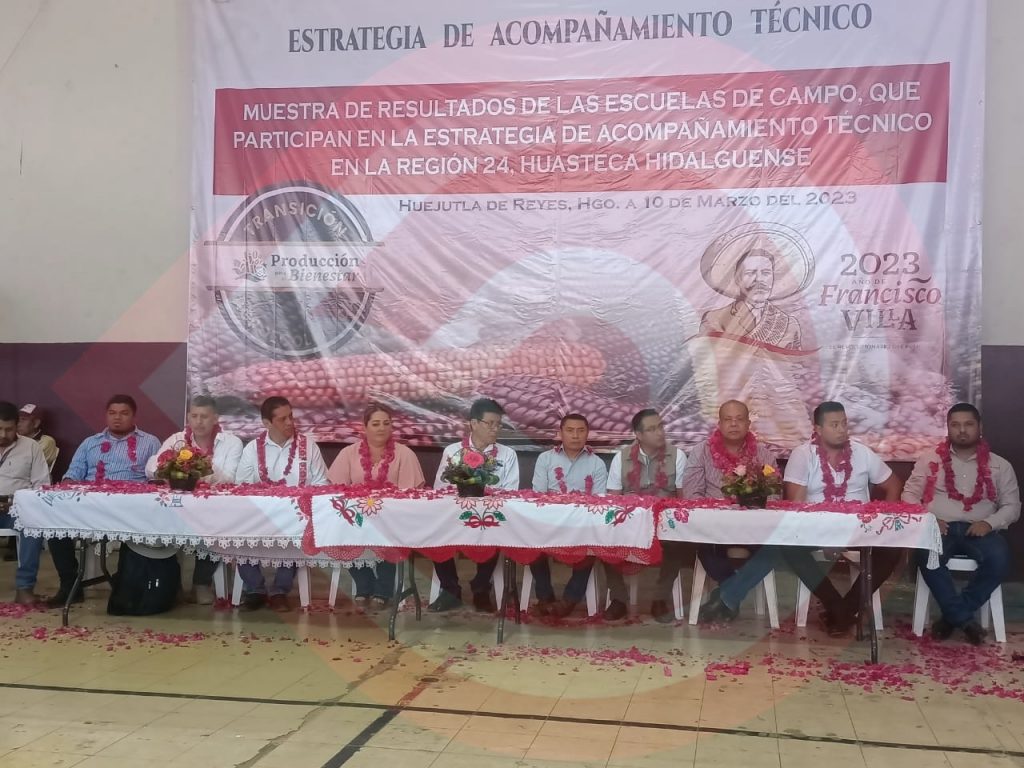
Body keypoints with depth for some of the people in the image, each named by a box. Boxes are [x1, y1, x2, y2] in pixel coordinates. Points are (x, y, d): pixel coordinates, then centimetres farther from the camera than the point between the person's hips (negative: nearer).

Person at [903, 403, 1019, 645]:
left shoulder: (999, 465, 11)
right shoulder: (930, 459, 9)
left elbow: (1012, 506, 10)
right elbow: (909, 495, 8)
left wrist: (989, 523, -11)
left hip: (979, 530, 1)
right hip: (939, 529, -1)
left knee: (999, 558, -33)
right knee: (926, 554, -35)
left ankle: (953, 615, -17)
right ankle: (965, 618, -22)